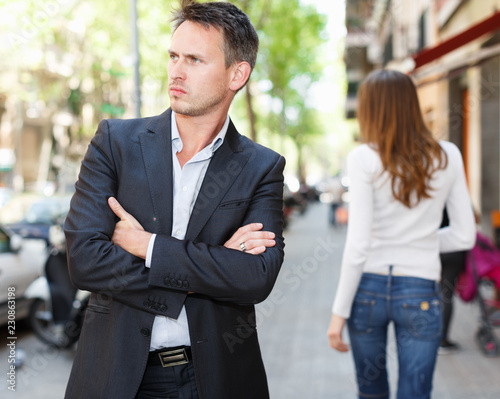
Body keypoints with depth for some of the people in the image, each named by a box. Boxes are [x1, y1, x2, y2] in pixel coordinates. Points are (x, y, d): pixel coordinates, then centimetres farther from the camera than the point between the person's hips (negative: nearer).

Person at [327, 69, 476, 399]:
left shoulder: (364, 158, -9)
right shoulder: (447, 156, 0)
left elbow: (357, 245, -12)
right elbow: (464, 236, 2)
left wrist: (340, 311, -6)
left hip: (369, 287, 0)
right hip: (420, 293, 1)